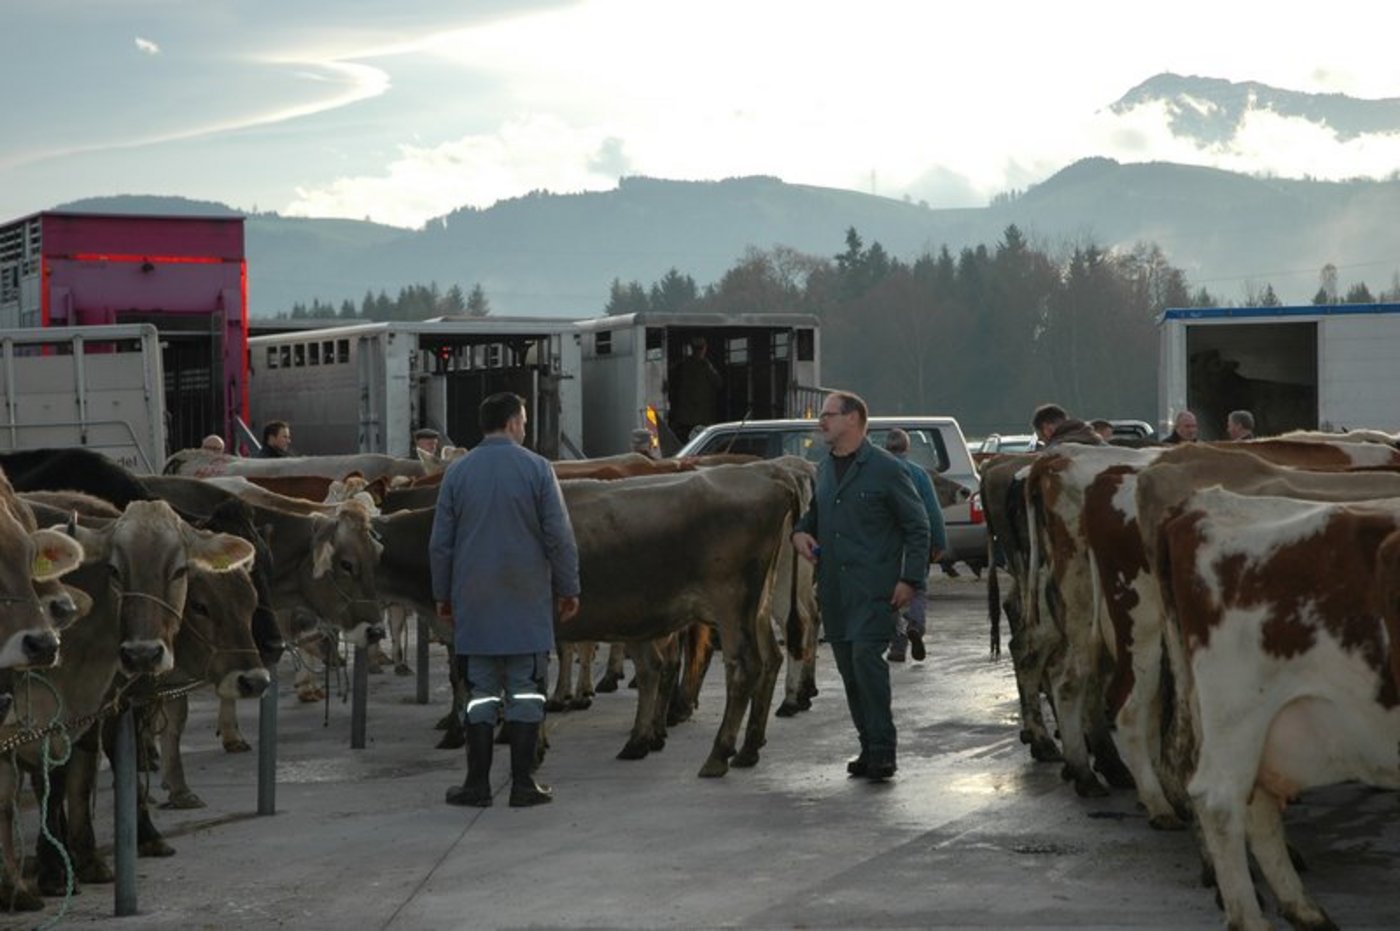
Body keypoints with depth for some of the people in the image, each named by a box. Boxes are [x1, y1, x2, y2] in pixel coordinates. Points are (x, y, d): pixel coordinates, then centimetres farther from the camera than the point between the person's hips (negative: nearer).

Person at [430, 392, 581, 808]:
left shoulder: (458, 472, 4)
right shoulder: (537, 469, -3)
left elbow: (440, 543, 6)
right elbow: (559, 536, -5)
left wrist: (443, 594, 15)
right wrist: (568, 589, 4)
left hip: (473, 604, 2)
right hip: (527, 602, -2)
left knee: (481, 691, 6)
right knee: (525, 691, 3)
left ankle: (478, 782, 7)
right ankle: (522, 783, 3)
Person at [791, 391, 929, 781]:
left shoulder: (885, 469, -5)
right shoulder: (824, 469, 15)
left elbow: (917, 526, -3)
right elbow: (814, 511, 32)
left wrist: (910, 580, -10)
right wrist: (800, 531, 8)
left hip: (874, 587, -7)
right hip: (834, 589, 7)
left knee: (866, 657, -18)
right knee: (849, 669, 8)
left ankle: (882, 749, -12)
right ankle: (870, 747, 17)